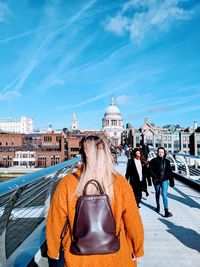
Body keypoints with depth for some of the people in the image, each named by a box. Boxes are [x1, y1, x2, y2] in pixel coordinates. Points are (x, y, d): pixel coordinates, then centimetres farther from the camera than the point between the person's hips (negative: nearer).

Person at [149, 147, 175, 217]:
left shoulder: (167, 161, 3)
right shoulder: (153, 161, -6)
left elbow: (170, 172, 8)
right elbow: (150, 170, -8)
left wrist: (171, 180, 8)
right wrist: (155, 176, -21)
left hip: (165, 180, 0)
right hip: (156, 180, 0)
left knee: (164, 194, -10)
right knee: (157, 193, 19)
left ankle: (166, 211, -8)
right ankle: (158, 205, 42)